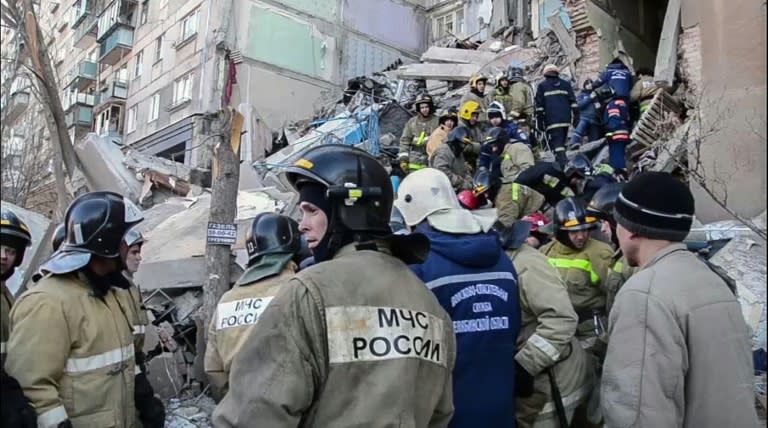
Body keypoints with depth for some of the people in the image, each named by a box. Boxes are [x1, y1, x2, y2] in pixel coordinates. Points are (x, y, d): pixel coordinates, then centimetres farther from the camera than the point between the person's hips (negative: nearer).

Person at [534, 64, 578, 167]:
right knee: (562, 142, 18)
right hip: (566, 119, 5)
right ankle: (562, 163, 23)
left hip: (552, 120, -5)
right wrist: (576, 117, 9)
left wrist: (540, 121, 2)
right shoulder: (566, 84, 16)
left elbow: (539, 106, 1)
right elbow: (573, 102, 10)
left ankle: (562, 165, -26)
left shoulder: (542, 86, 6)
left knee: (557, 143, -11)